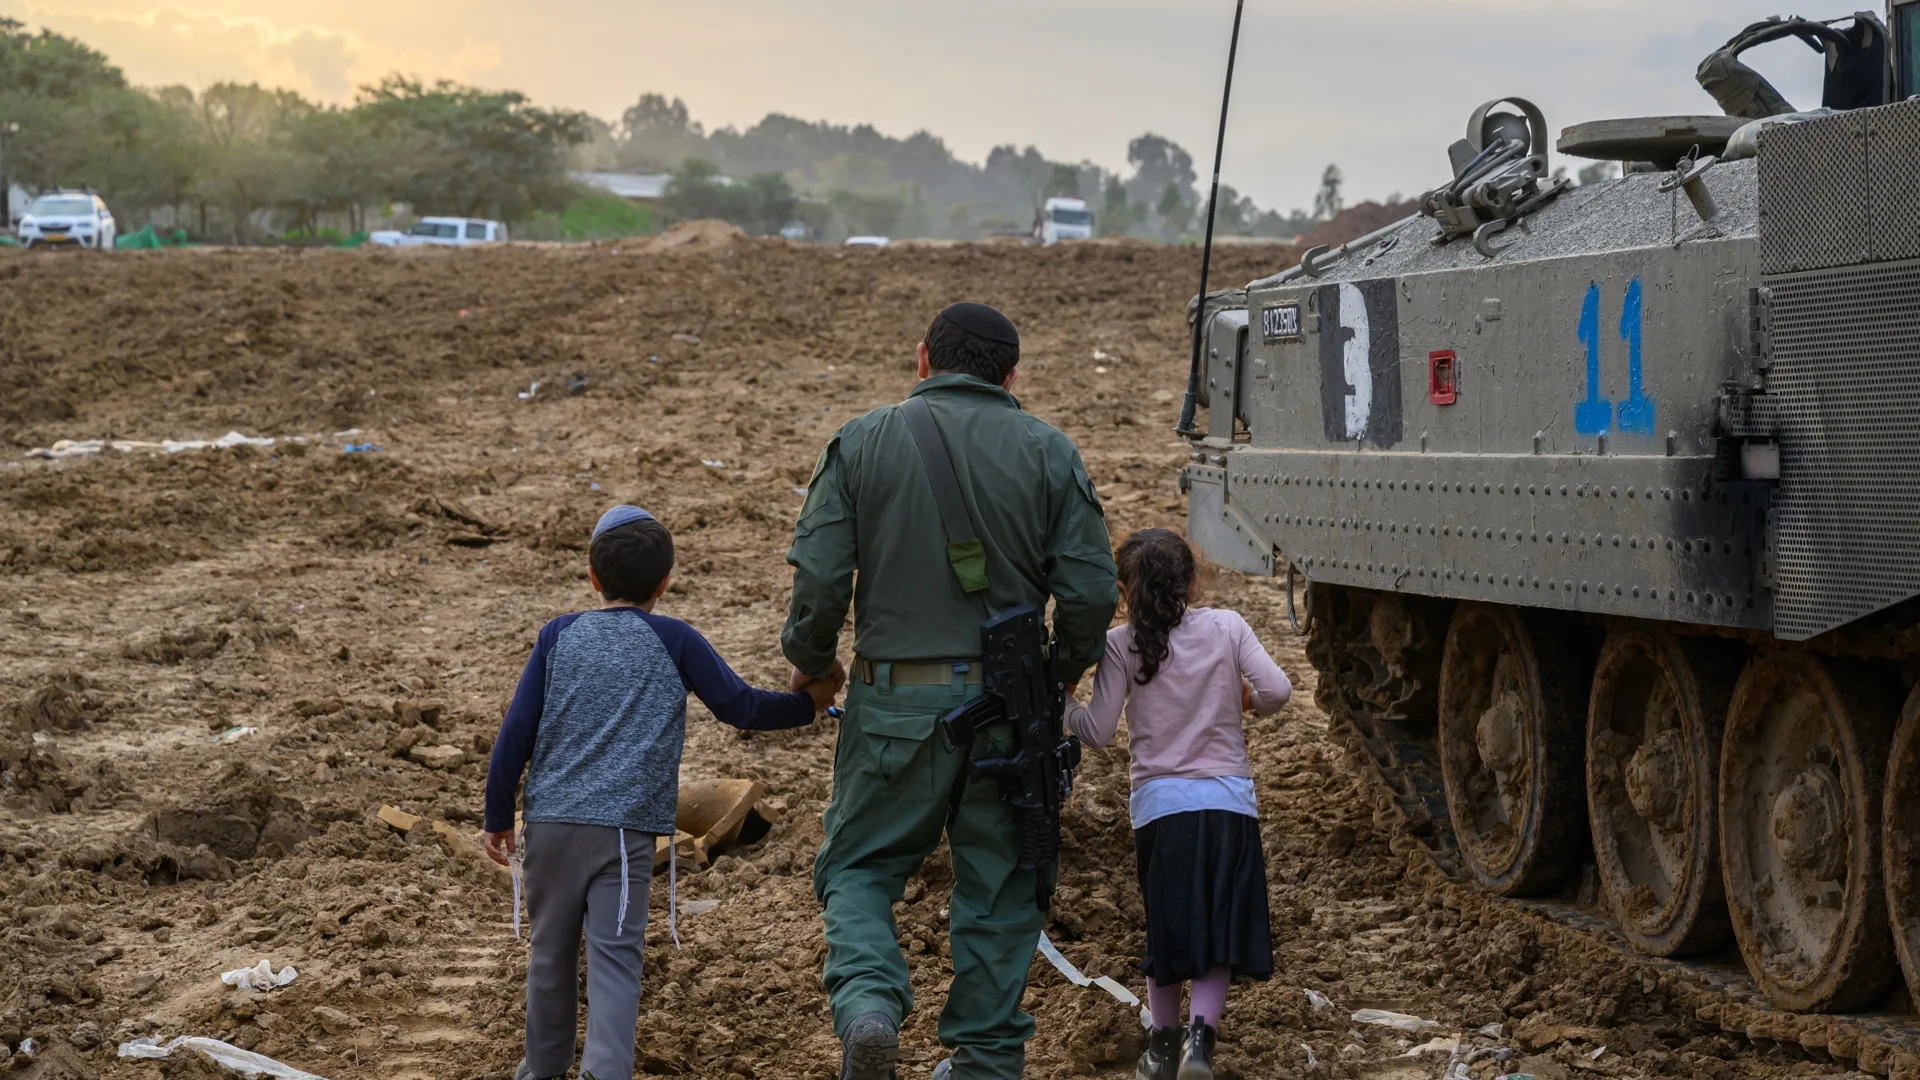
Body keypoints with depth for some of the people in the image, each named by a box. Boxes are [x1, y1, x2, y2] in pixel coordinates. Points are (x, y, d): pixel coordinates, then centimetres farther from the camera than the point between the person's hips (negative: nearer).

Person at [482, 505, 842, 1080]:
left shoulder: (558, 636, 7)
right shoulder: (675, 642, 0)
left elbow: (516, 733, 5)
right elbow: (741, 706, 5)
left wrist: (498, 817, 13)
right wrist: (808, 703, 23)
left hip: (551, 820, 3)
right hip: (626, 827, -3)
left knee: (551, 952, 15)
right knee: (613, 956, -5)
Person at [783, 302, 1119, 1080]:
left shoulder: (860, 444, -1)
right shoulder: (1048, 453, 0)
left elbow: (819, 579, -7)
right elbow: (1091, 590, -4)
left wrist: (809, 662, 11)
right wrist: (1065, 668, 15)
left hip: (898, 701, -1)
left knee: (860, 866, 11)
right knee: (997, 883, 13)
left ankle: (867, 1003, -14)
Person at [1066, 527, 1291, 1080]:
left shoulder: (1121, 646, -2)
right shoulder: (1226, 627, 2)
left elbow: (1098, 732, -4)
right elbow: (1276, 690, -6)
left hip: (1160, 805, 0)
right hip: (1229, 801, 0)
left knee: (1166, 927, 14)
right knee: (1220, 930, 5)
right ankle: (1201, 1033, -13)